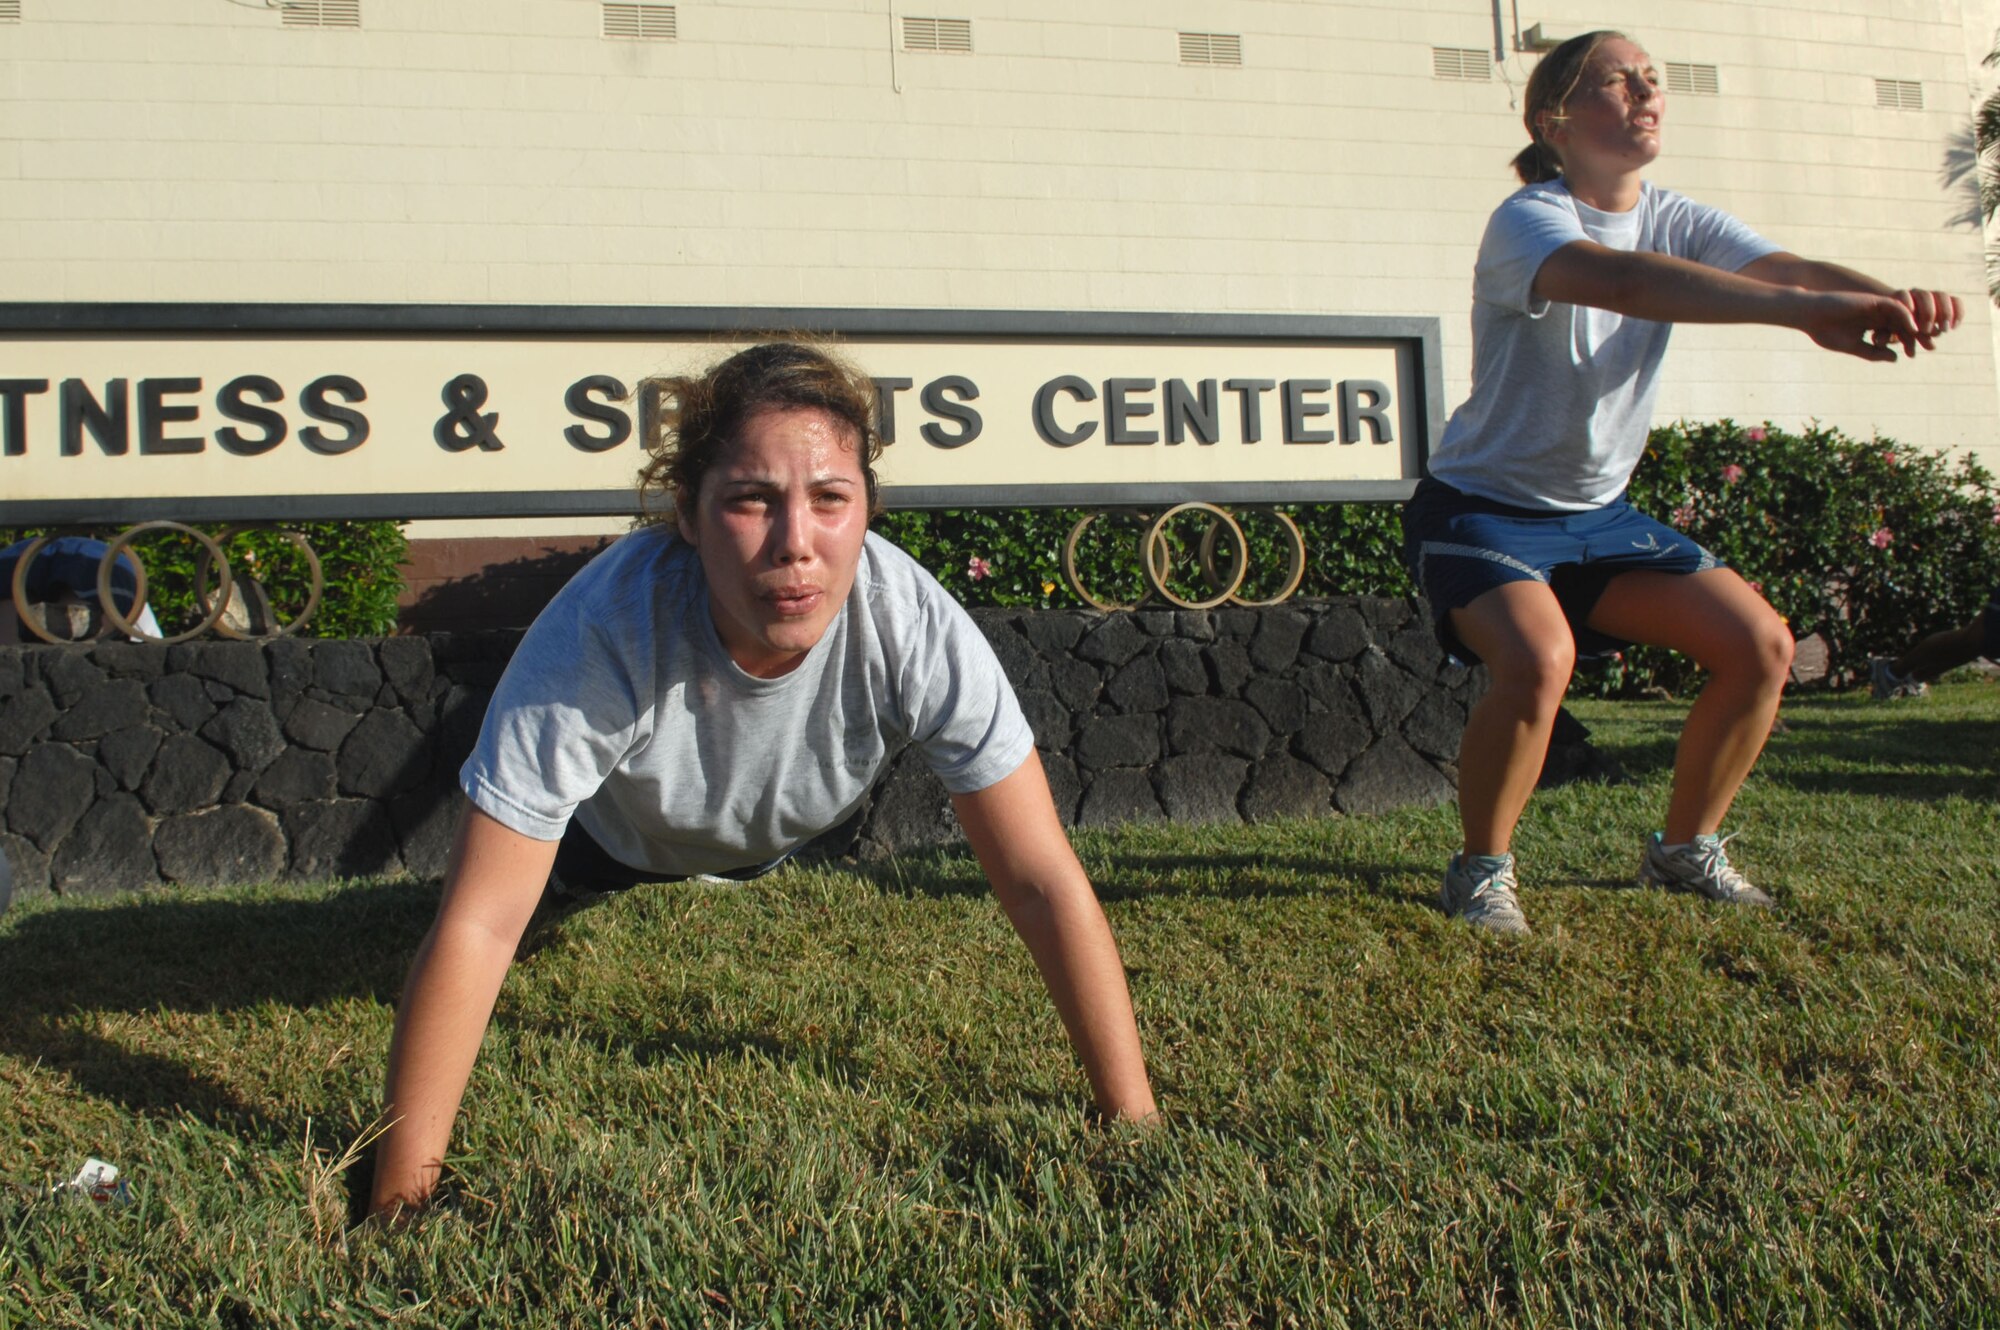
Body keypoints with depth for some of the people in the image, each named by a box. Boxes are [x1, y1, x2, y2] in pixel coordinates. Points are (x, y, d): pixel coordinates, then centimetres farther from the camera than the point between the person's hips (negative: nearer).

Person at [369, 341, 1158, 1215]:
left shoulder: (917, 627, -41)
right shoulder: (603, 633, -45)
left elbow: (1043, 882, -36)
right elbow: (477, 929, -42)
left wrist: (1134, 1122, -37)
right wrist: (400, 1201, -40)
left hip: (775, 844, 2)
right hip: (616, 832, -1)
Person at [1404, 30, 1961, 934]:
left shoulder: (1678, 222, 3)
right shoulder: (1527, 220, -20)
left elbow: (1787, 267, -15)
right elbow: (1621, 281, -42)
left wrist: (1891, 299, -38)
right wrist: (1801, 309, -53)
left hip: (1600, 514, 7)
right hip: (1483, 509, -7)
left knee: (1761, 647, -2)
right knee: (1539, 659, -33)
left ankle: (1684, 849, 18)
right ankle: (1481, 870, -8)